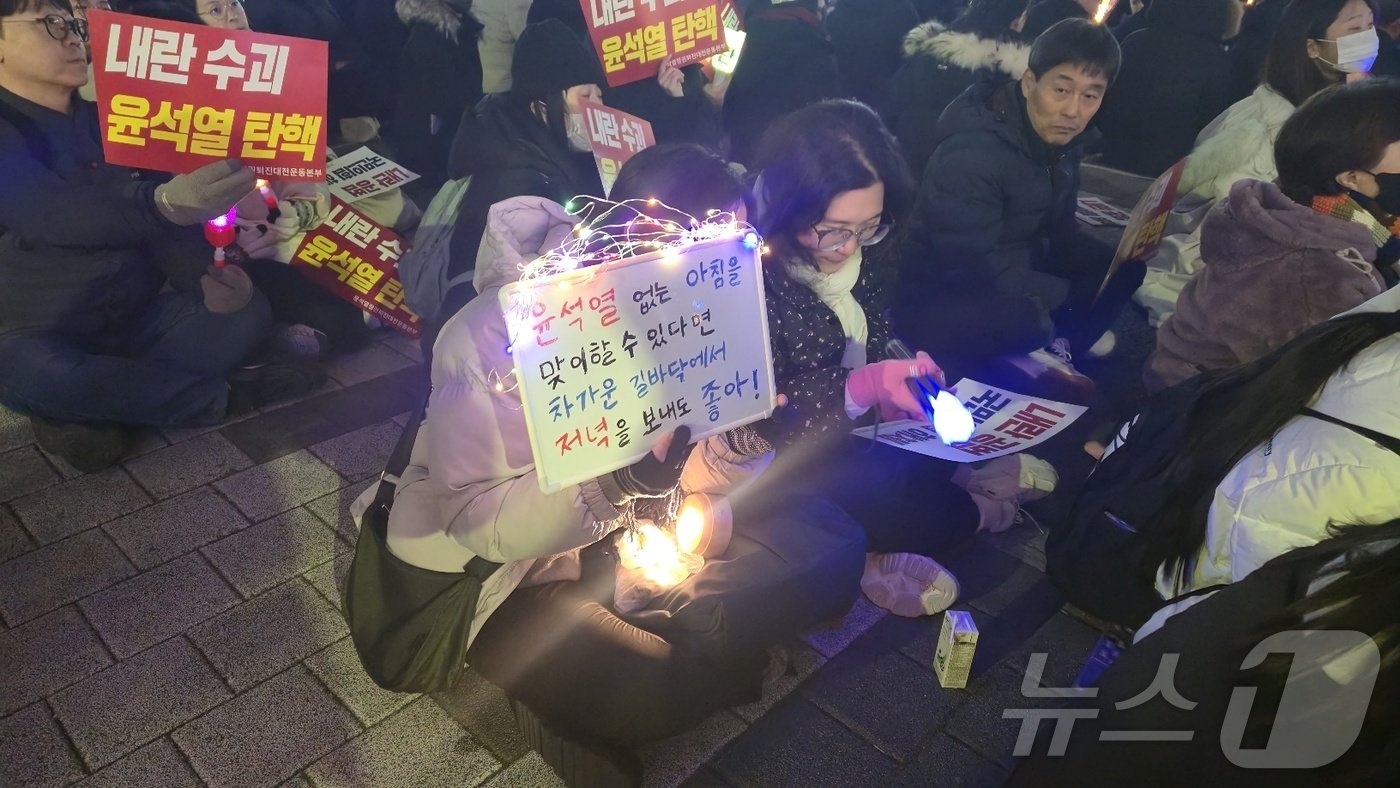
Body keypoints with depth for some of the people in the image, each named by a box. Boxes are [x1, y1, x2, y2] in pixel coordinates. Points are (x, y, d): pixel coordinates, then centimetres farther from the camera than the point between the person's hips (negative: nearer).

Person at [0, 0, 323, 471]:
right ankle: (224, 395, -19)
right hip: (38, 339, -5)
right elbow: (53, 216, -32)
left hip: (131, 325, 5)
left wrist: (206, 280, -22)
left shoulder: (105, 125, 7)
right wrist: (163, 203, -52)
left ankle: (83, 409, -14)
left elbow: (163, 226, 1)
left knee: (247, 311, -17)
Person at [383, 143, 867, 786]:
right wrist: (624, 473, -40)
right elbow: (477, 519, -27)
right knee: (650, 692, -30)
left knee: (832, 546, -5)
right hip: (497, 562, -6)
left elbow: (695, 477, -3)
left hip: (630, 527, 6)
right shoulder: (496, 333, -26)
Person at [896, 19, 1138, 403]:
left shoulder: (1062, 138, -1)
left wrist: (1119, 258, -10)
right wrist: (1074, 295, -19)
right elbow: (976, 271, -28)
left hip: (1015, 270, 9)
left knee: (1122, 267, 2)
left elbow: (1059, 231, 9)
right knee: (1023, 318, -37)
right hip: (943, 299, -9)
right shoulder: (970, 155, -27)